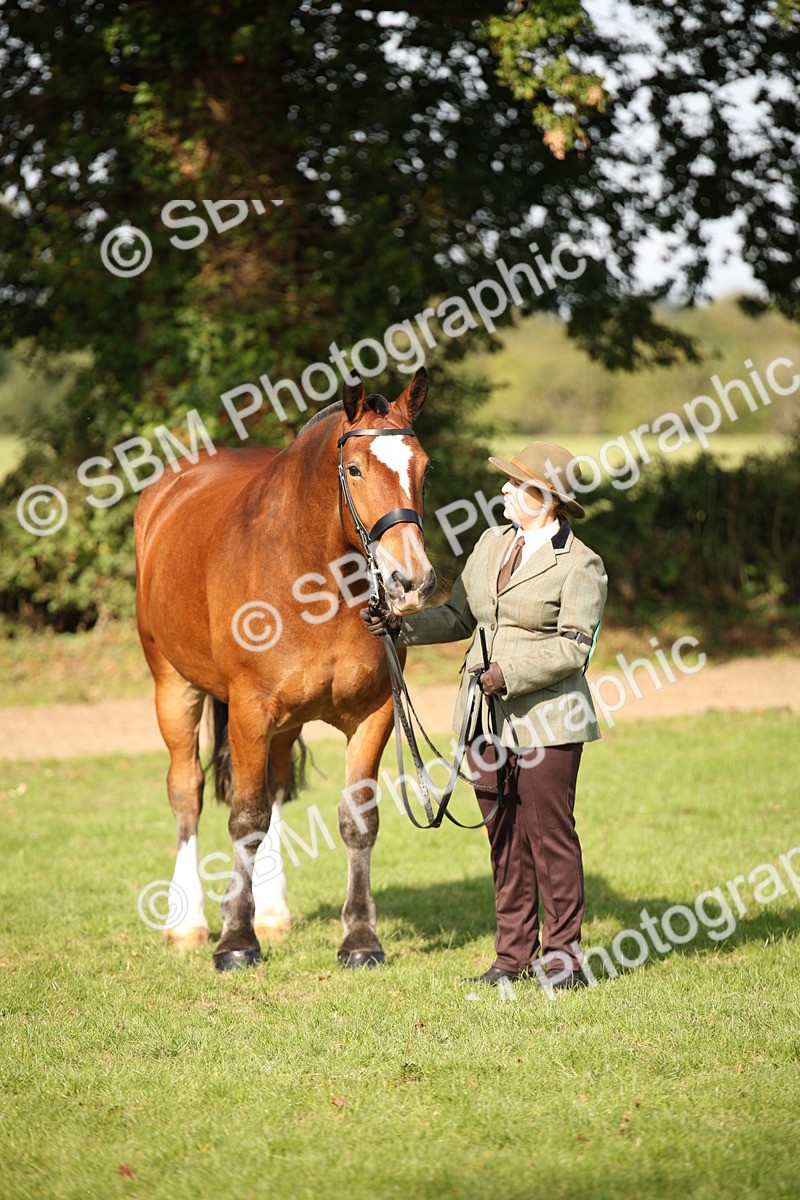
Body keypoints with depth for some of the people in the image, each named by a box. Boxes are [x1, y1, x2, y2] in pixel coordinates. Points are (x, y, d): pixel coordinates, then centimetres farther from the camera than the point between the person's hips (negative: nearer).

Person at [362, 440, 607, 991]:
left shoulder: (580, 565, -9)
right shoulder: (492, 544, 12)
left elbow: (573, 647, -14)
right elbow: (458, 617, 17)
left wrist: (510, 673, -21)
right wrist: (400, 624, 4)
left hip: (545, 717, -7)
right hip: (488, 718, 7)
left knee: (550, 835, -2)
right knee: (504, 838, 10)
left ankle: (564, 957, 6)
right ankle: (514, 954, 17)